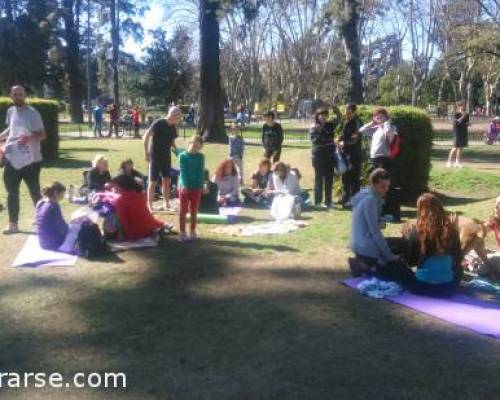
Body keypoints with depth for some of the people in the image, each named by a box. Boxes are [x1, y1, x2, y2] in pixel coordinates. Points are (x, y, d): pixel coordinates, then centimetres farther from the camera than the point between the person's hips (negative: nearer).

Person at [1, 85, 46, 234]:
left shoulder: (32, 113, -12)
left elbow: (42, 134, -17)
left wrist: (30, 138, -33)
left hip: (30, 160, -6)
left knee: (35, 193, 2)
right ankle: (13, 224, 21)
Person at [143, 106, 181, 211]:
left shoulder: (173, 127, 6)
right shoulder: (159, 123, -15)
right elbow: (146, 136, -17)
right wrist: (147, 153, -19)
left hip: (166, 156, 6)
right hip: (155, 156, -6)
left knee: (166, 180, 9)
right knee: (153, 181, -1)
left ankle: (166, 203, 19)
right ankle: (149, 205, 8)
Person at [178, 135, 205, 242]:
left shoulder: (201, 157, 4)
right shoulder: (183, 156, -4)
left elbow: (201, 172, 1)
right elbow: (183, 171, -10)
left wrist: (201, 185, -9)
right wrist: (184, 184, -19)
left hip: (196, 187, 2)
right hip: (185, 187, -2)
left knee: (194, 211, 10)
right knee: (183, 211, 5)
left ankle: (192, 232, 20)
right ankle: (182, 232, 11)